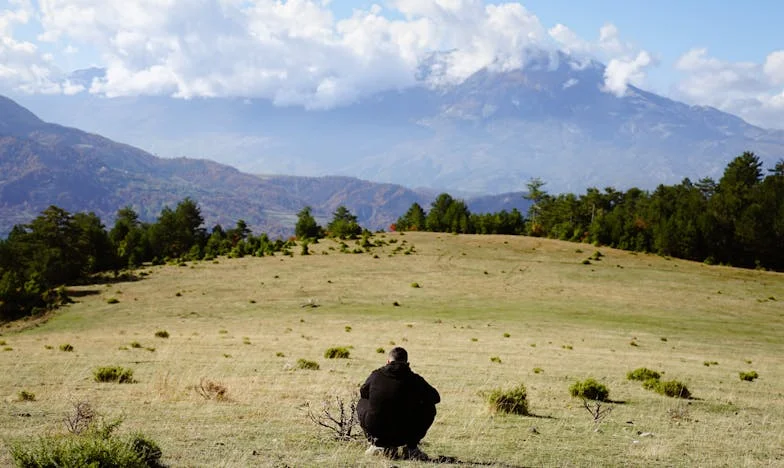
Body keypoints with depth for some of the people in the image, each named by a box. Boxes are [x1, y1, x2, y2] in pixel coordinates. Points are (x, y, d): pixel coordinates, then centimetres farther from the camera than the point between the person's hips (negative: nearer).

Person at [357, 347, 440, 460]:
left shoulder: (375, 375, 2)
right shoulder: (413, 379, -3)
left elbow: (363, 393, 23)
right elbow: (436, 397, 11)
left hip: (376, 432, 2)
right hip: (402, 436, -1)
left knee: (362, 404, 31)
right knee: (429, 408, 20)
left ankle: (380, 446, 21)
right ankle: (411, 448, 16)